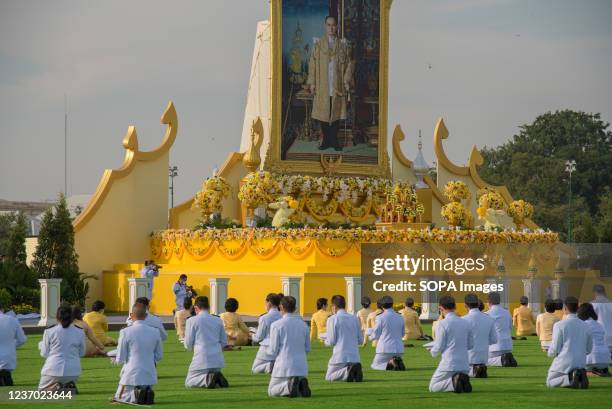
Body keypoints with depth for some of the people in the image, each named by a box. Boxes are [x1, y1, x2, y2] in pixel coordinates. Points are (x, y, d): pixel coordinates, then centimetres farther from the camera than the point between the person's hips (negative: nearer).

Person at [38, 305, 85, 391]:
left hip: (54, 369, -2)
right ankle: (69, 387, -6)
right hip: (73, 371, 2)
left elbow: (44, 354, 1)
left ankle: (55, 388, -13)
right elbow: (82, 353, 10)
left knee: (41, 391, 20)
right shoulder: (80, 333, -1)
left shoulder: (49, 332, -6)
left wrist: (41, 344, 20)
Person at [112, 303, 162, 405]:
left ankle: (135, 395, -12)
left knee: (118, 399, 14)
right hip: (150, 375, 4)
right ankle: (146, 394, -6)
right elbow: (158, 357, 8)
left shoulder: (125, 332, -12)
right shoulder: (155, 332, -1)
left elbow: (120, 359, -8)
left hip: (132, 375, -4)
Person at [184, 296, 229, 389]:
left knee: (189, 383, 9)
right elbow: (224, 342, 12)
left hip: (202, 358, -4)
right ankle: (218, 379, -8)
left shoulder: (192, 321, -4)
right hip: (217, 359, 4)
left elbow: (188, 344, -1)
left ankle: (207, 379, -18)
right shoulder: (218, 320, 8)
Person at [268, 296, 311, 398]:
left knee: (272, 391, 13)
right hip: (301, 366, 4)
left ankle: (289, 386, -18)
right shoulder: (303, 324, 5)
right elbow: (307, 349, 12)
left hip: (284, 366, -4)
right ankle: (301, 385, -10)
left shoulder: (276, 325, -8)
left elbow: (273, 350, -7)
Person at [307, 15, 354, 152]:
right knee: (323, 113, 1)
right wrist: (312, 83, -3)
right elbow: (312, 64, 3)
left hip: (338, 86, 0)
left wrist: (347, 81, -3)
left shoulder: (343, 44, 6)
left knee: (336, 113, 2)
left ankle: (334, 140, 10)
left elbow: (349, 63, 6)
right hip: (322, 86, 0)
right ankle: (326, 140, 9)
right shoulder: (318, 44, 4)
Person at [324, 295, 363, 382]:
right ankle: (355, 370, -11)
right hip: (355, 357, 5)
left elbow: (331, 341, -7)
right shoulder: (355, 318, 10)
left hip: (340, 356, -5)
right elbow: (360, 340, 12)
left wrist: (326, 342, 16)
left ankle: (347, 372, -20)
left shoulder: (332, 319, -4)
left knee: (329, 377, 9)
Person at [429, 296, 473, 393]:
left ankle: (453, 382, -17)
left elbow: (439, 347, -8)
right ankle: (463, 381, -7)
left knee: (433, 387, 10)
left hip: (449, 364, -5)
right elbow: (470, 345, 12)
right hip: (464, 365, 5)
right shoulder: (467, 323, 6)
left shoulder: (443, 324, -10)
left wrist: (433, 351, 14)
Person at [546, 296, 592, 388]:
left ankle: (569, 378, -14)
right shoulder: (585, 326, 3)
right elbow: (588, 349, 10)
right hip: (581, 363, 5)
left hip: (564, 363, -5)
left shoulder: (559, 325, -12)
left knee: (550, 382, 16)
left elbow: (555, 349, -10)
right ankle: (580, 377, -6)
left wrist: (550, 353, 13)